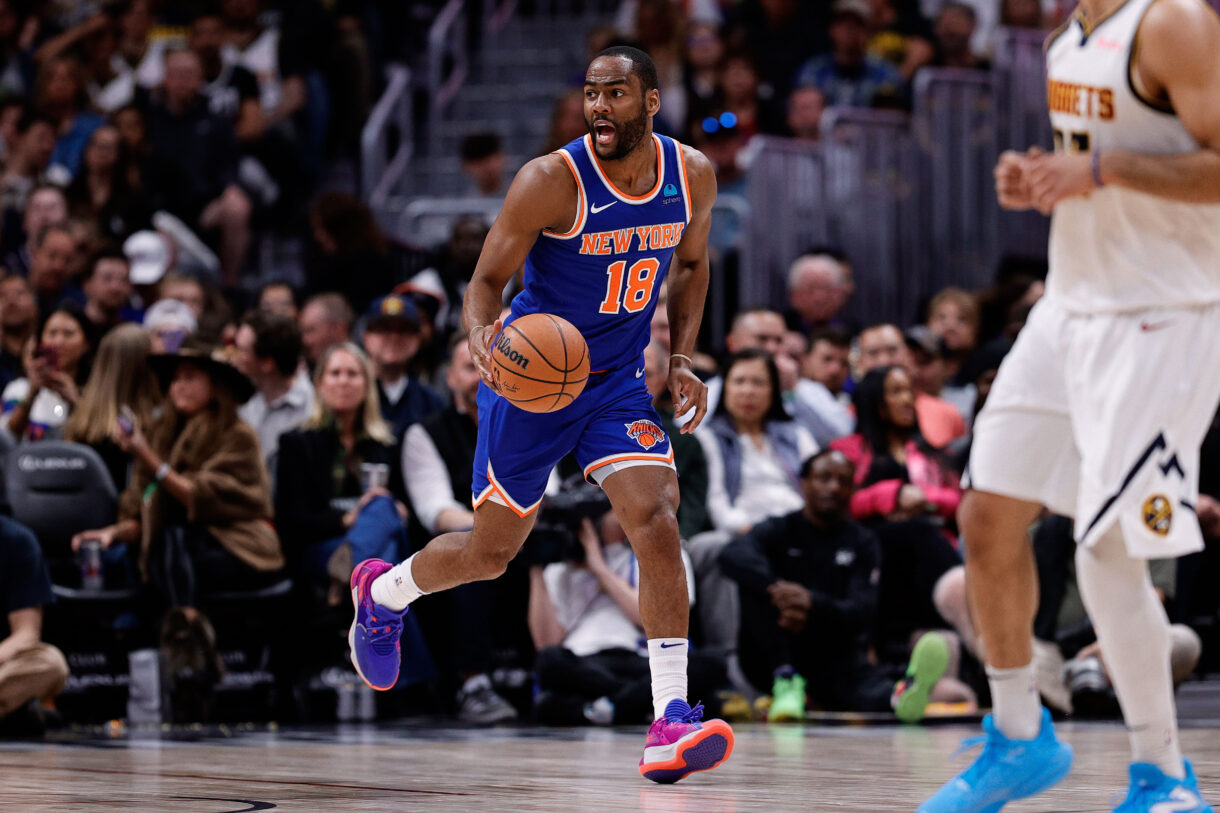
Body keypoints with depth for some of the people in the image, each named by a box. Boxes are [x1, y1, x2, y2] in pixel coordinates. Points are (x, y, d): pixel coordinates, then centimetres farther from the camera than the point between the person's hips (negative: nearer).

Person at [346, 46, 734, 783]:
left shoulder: (692, 176, -7)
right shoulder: (551, 181, -22)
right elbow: (486, 282, -15)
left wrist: (681, 359, 1)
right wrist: (482, 335, -37)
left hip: (618, 380, 3)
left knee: (656, 519, -19)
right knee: (492, 552, 9)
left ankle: (670, 722, -21)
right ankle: (382, 591, 43)